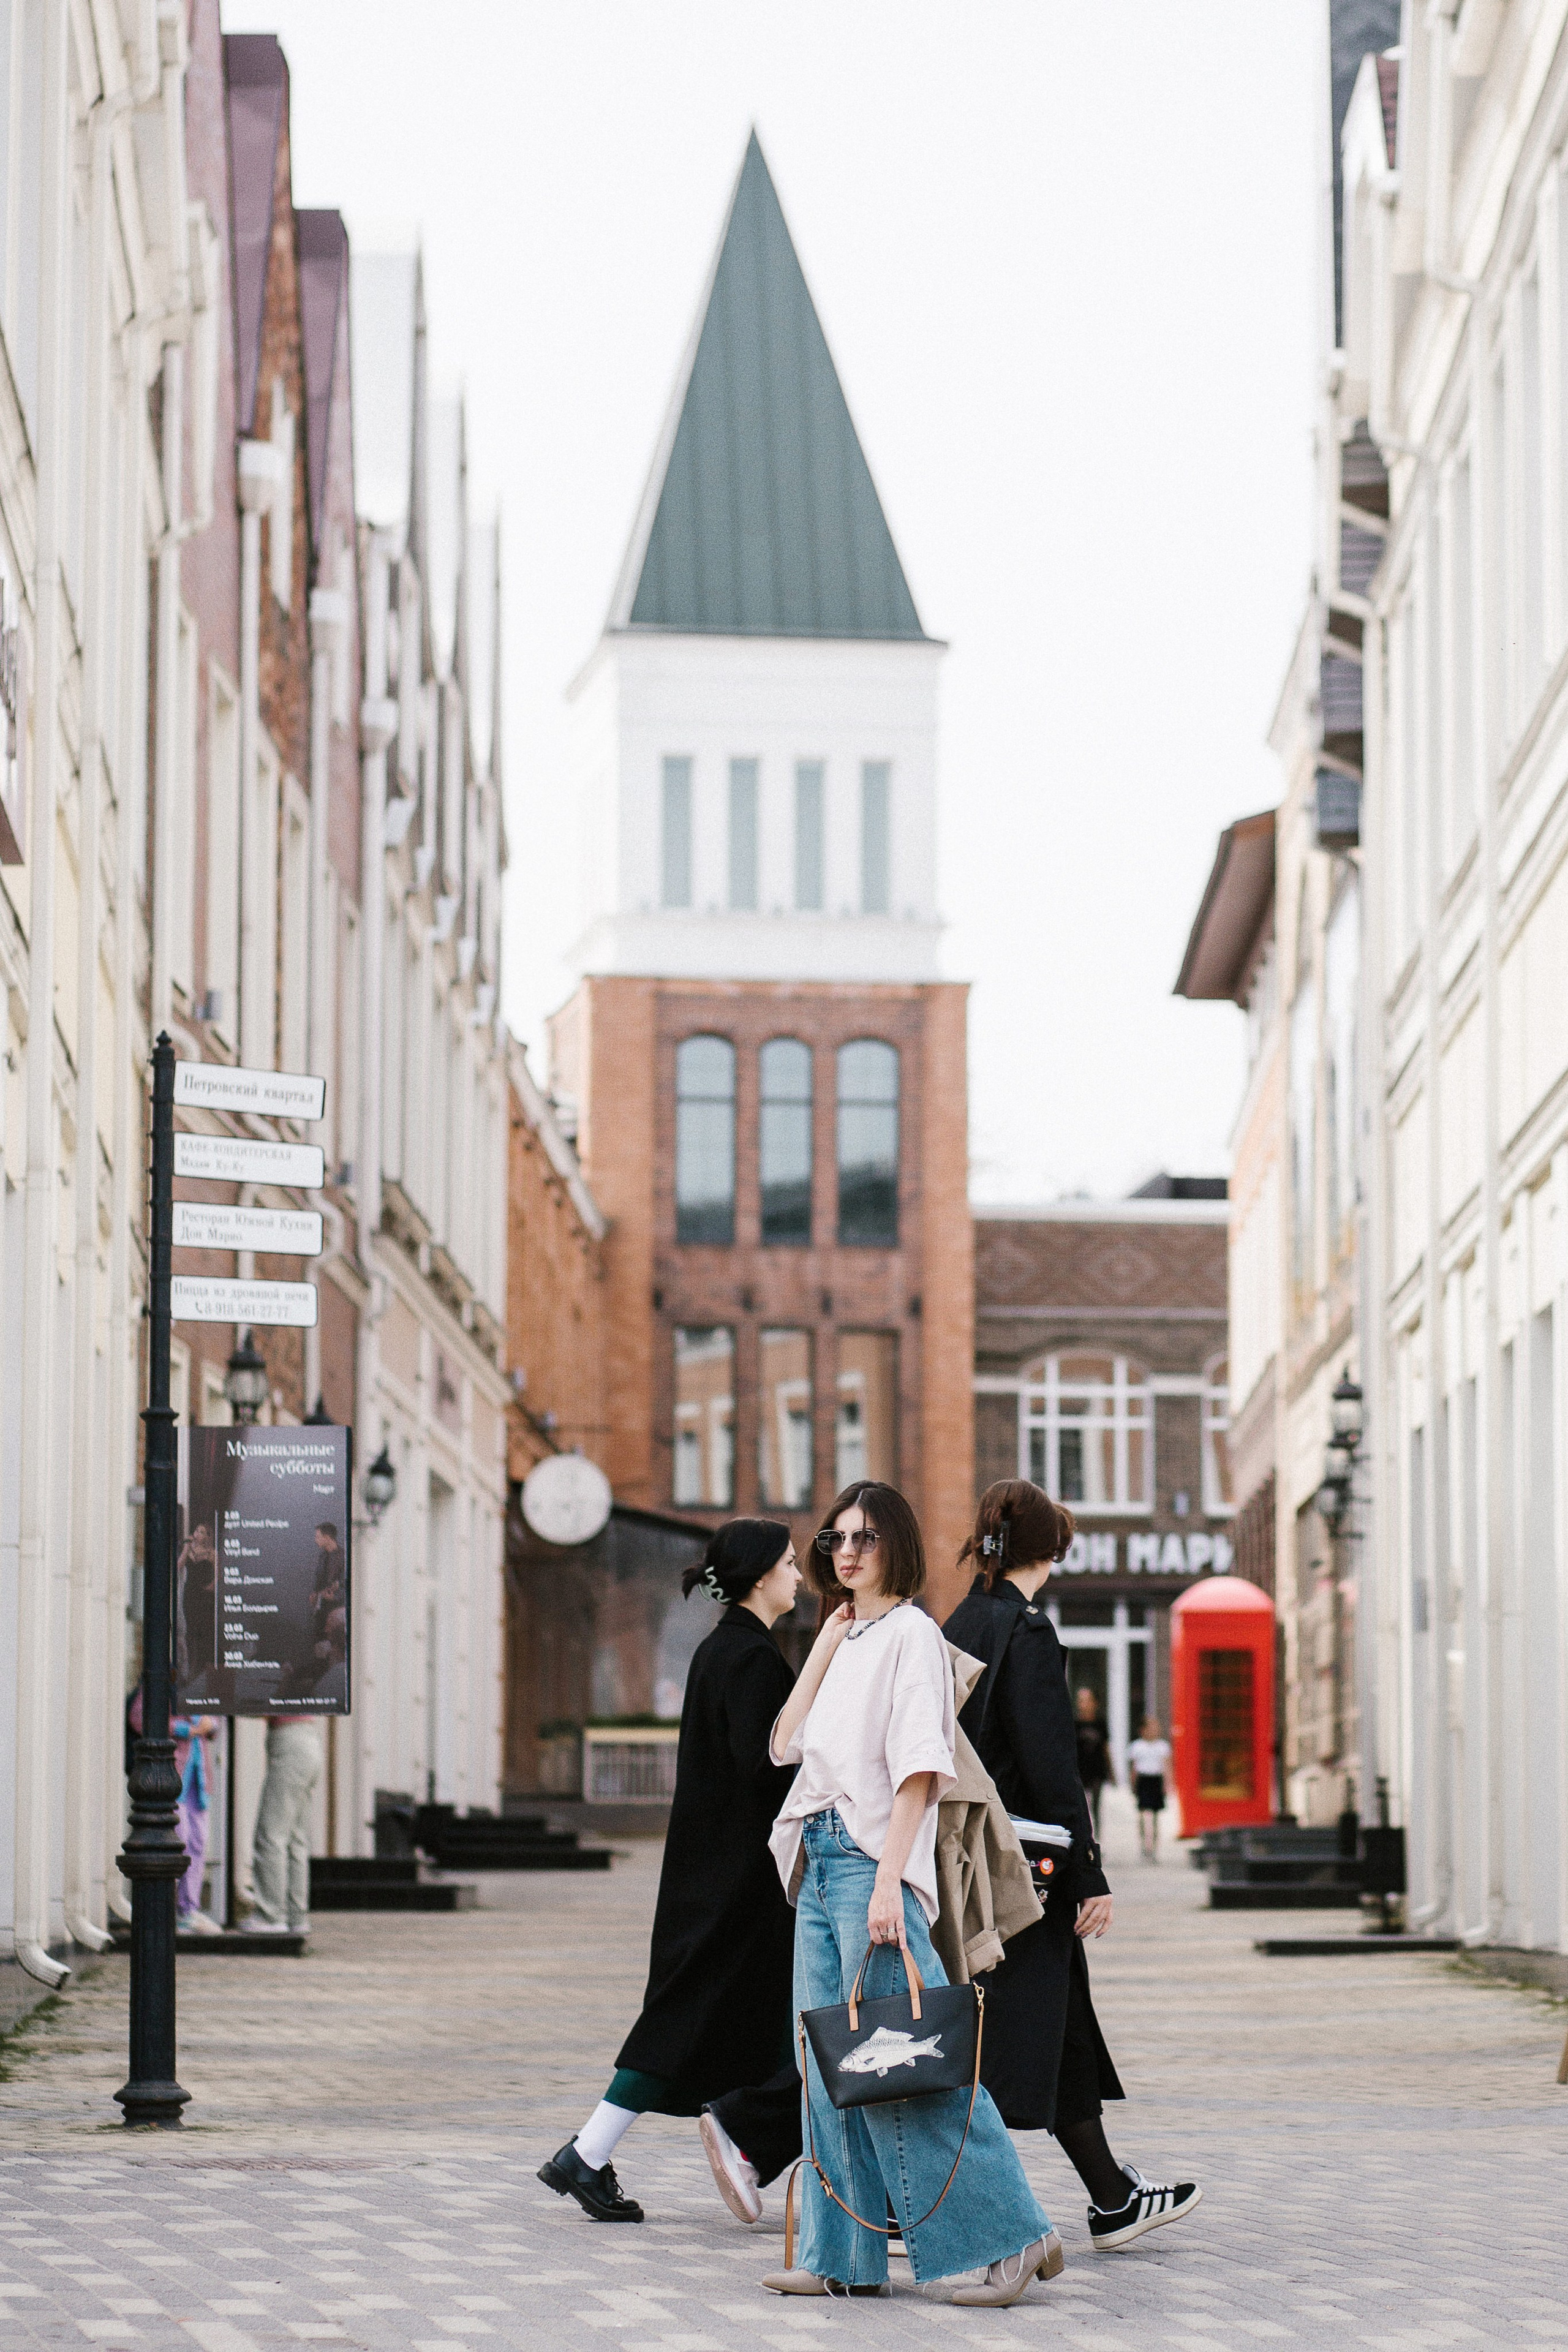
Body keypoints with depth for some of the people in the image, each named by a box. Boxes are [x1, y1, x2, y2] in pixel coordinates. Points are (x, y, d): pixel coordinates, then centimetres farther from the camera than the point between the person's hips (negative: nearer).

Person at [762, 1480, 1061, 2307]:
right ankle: (844, 2259, 7)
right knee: (829, 2066, 5)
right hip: (818, 1860, 8)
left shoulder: (911, 1634, -6)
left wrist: (887, 1881, -22)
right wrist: (827, 1641, 9)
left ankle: (1008, 2235, -8)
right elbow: (785, 1743, 12)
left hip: (874, 1860, -8)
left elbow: (920, 1768, -14)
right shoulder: (845, 1641, 19)